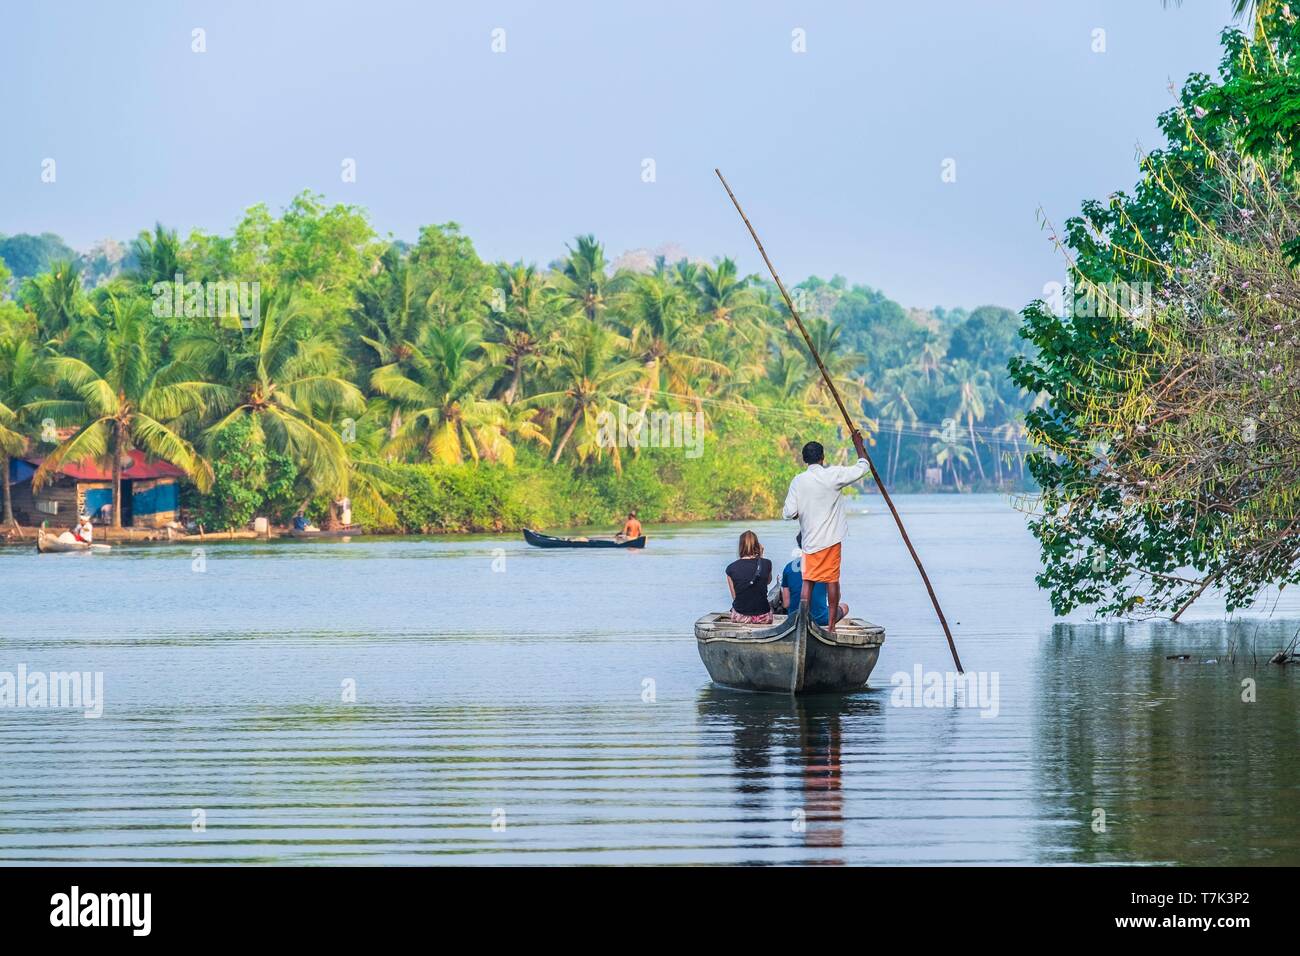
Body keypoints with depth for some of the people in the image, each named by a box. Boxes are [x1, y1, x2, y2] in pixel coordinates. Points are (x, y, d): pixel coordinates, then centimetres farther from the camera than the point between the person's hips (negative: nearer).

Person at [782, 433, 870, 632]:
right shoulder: (833, 475, -9)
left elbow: (788, 513, -4)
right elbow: (863, 468, 0)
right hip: (831, 538, -1)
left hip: (809, 539, 1)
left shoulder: (798, 481, -4)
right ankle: (831, 625, 5)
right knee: (832, 580, 4)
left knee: (808, 580, 6)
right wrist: (858, 444, 13)